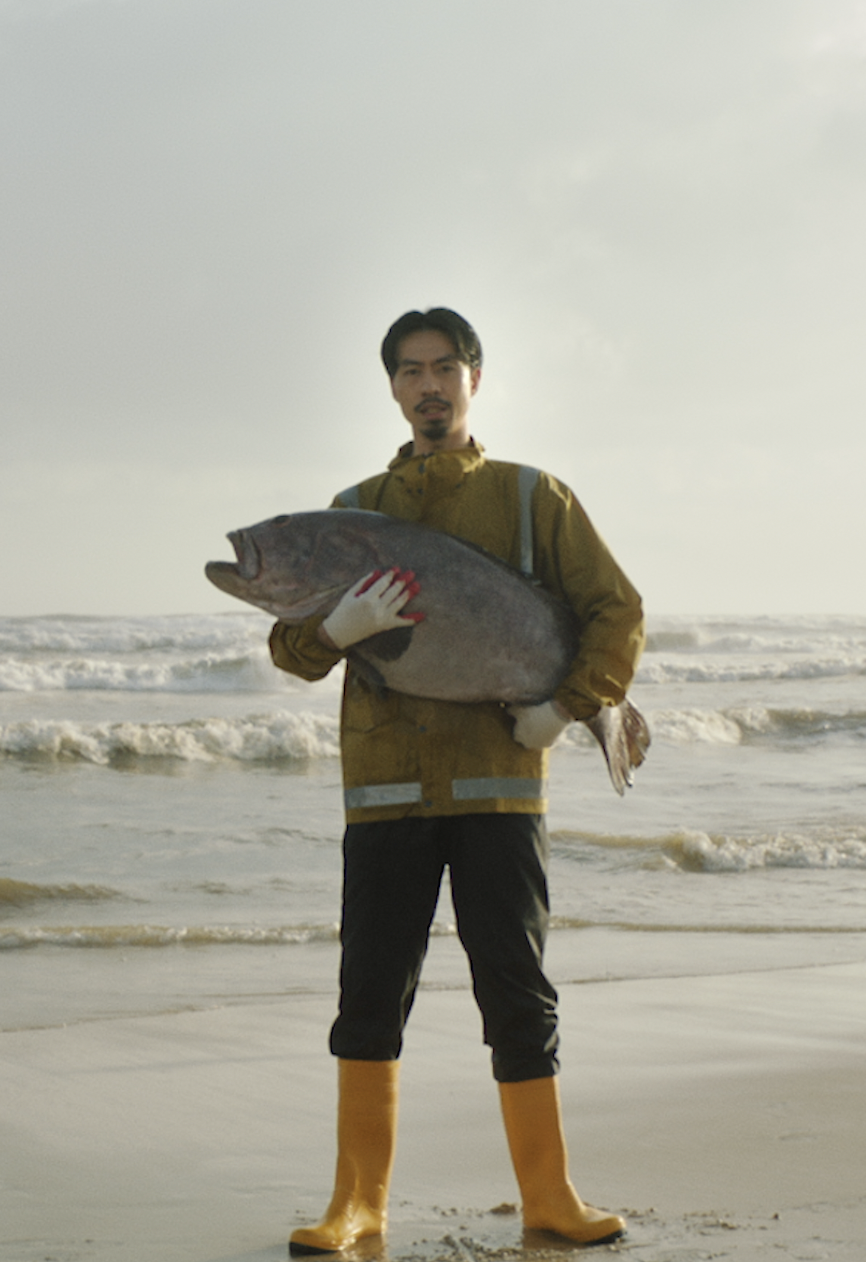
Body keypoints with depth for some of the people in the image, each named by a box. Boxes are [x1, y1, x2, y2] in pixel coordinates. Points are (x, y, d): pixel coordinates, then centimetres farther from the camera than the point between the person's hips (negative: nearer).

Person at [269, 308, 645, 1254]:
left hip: (498, 784, -1)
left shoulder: (531, 498, 10)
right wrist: (340, 626, -15)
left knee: (517, 990, 0)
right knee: (371, 991, 0)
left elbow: (617, 613, 7)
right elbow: (289, 645, 8)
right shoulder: (355, 510, 13)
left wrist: (566, 707, -7)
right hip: (386, 784, 1)